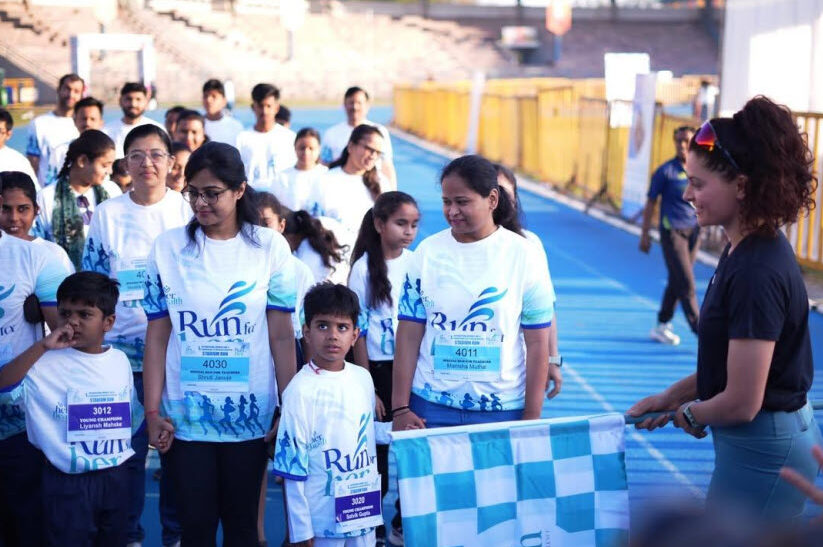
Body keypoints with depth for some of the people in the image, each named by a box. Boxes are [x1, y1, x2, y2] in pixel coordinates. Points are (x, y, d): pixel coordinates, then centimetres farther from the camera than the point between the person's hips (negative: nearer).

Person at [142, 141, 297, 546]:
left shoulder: (270, 247, -3)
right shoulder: (167, 248, -1)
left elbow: (282, 336, -2)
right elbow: (157, 337, 0)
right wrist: (152, 412, -2)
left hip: (250, 413, 0)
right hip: (186, 415, 0)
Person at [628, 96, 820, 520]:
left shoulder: (757, 273, -26)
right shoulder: (745, 249, 5)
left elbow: (742, 402, -24)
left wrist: (689, 414, -6)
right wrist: (669, 397, 10)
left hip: (762, 450, -10)